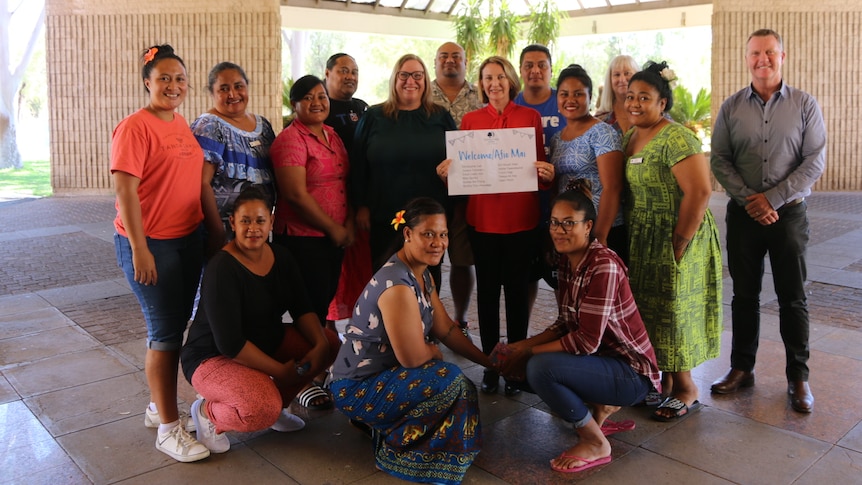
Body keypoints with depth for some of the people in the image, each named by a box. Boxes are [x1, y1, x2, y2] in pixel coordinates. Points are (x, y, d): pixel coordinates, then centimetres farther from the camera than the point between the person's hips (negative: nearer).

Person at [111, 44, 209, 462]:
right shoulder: (135, 127, -12)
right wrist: (140, 249, -20)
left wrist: (208, 230, 15)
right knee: (165, 332, -2)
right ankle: (168, 428, 10)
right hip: (149, 242, -7)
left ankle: (159, 406, 31)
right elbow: (125, 190, -17)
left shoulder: (183, 124, 11)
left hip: (188, 238, 8)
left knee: (175, 328, 14)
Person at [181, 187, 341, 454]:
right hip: (213, 357, -8)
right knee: (263, 410, -33)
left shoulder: (281, 257, -2)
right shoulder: (222, 269, -25)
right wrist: (280, 370, -23)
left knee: (332, 343, -7)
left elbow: (302, 309, 1)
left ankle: (276, 403, 9)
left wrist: (321, 344, -18)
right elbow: (230, 343, -27)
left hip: (268, 341, 8)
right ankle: (207, 411, 1)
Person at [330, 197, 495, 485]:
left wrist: (490, 362, 3)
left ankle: (379, 423, 17)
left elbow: (446, 330, 7)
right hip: (358, 387, -10)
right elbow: (413, 357, -26)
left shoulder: (423, 274, 4)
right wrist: (434, 351, -4)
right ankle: (394, 449, -3)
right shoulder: (397, 285, -28)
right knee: (451, 382, -24)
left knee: (464, 389, 9)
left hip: (384, 372, 10)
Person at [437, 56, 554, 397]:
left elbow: (540, 164, 8)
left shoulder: (530, 117, 6)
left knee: (518, 290, 4)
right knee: (487, 289, 7)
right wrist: (446, 173, -10)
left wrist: (547, 174, -14)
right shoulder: (470, 119, 8)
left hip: (521, 218, -1)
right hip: (482, 217, 1)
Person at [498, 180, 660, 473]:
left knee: (540, 368, -27)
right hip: (600, 358, 9)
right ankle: (602, 409, 15)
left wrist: (529, 353, -19)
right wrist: (522, 346, -8)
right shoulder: (566, 261, 2)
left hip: (632, 373, -9)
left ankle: (596, 443, -4)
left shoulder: (603, 266, -24)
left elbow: (587, 341, -27)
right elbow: (565, 325, 6)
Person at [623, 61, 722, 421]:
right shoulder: (629, 137, 9)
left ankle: (686, 391, 18)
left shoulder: (675, 139, -17)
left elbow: (700, 191, -23)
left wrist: (678, 244, -21)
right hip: (643, 241, 8)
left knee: (671, 310, 1)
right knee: (648, 310, 13)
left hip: (676, 239, -8)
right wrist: (633, 237, 8)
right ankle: (663, 382, 28)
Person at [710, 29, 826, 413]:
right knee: (744, 295, 9)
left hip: (789, 212, -1)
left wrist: (772, 198, -14)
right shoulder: (731, 107, 4)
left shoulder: (805, 105, 0)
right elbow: (719, 160, 0)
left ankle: (798, 377, 16)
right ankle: (741, 368, 22)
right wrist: (748, 199, -12)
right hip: (743, 213, 1)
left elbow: (815, 162, -5)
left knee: (792, 298, 5)